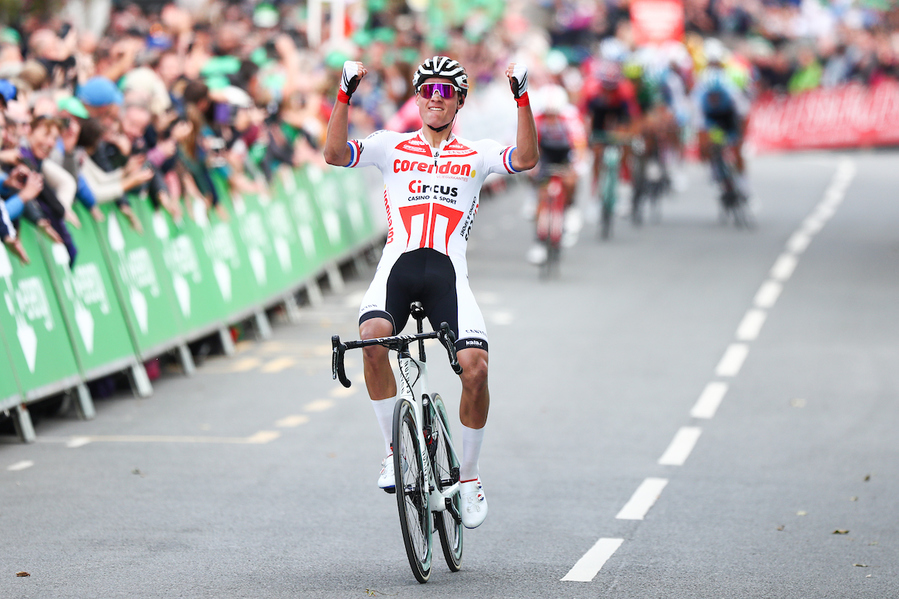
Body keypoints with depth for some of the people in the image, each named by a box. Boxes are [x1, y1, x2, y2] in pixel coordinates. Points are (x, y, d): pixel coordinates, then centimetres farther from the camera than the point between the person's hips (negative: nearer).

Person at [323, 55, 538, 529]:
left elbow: (526, 159, -3)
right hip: (398, 264, 0)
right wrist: (344, 95, -11)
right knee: (372, 336, -31)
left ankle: (468, 475, 3)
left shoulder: (476, 154, 16)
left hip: (448, 272, 0)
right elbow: (335, 153, 0)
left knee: (475, 367, -19)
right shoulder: (392, 147, 16)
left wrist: (522, 98, -12)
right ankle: (394, 449, -13)